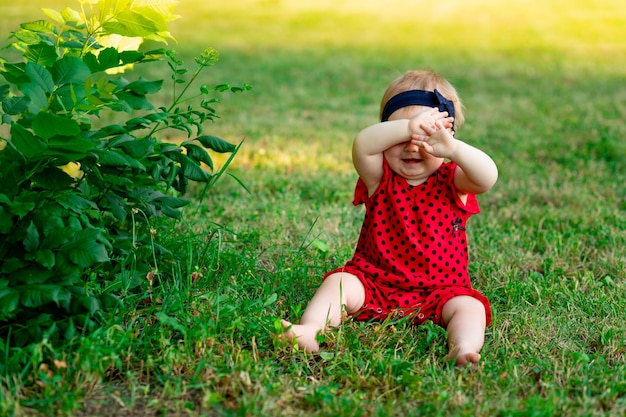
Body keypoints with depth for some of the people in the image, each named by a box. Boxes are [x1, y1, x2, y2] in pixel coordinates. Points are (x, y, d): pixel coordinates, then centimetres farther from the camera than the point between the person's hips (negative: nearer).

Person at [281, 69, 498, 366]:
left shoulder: (452, 181, 0)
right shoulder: (381, 178, 0)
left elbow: (488, 177, -22)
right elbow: (361, 146, -22)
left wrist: (453, 149, -41)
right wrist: (407, 127, -38)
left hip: (438, 291, 0)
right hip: (374, 283, 1)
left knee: (469, 307, -25)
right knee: (339, 283, -22)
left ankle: (463, 349, -46)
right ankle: (309, 330, -39)